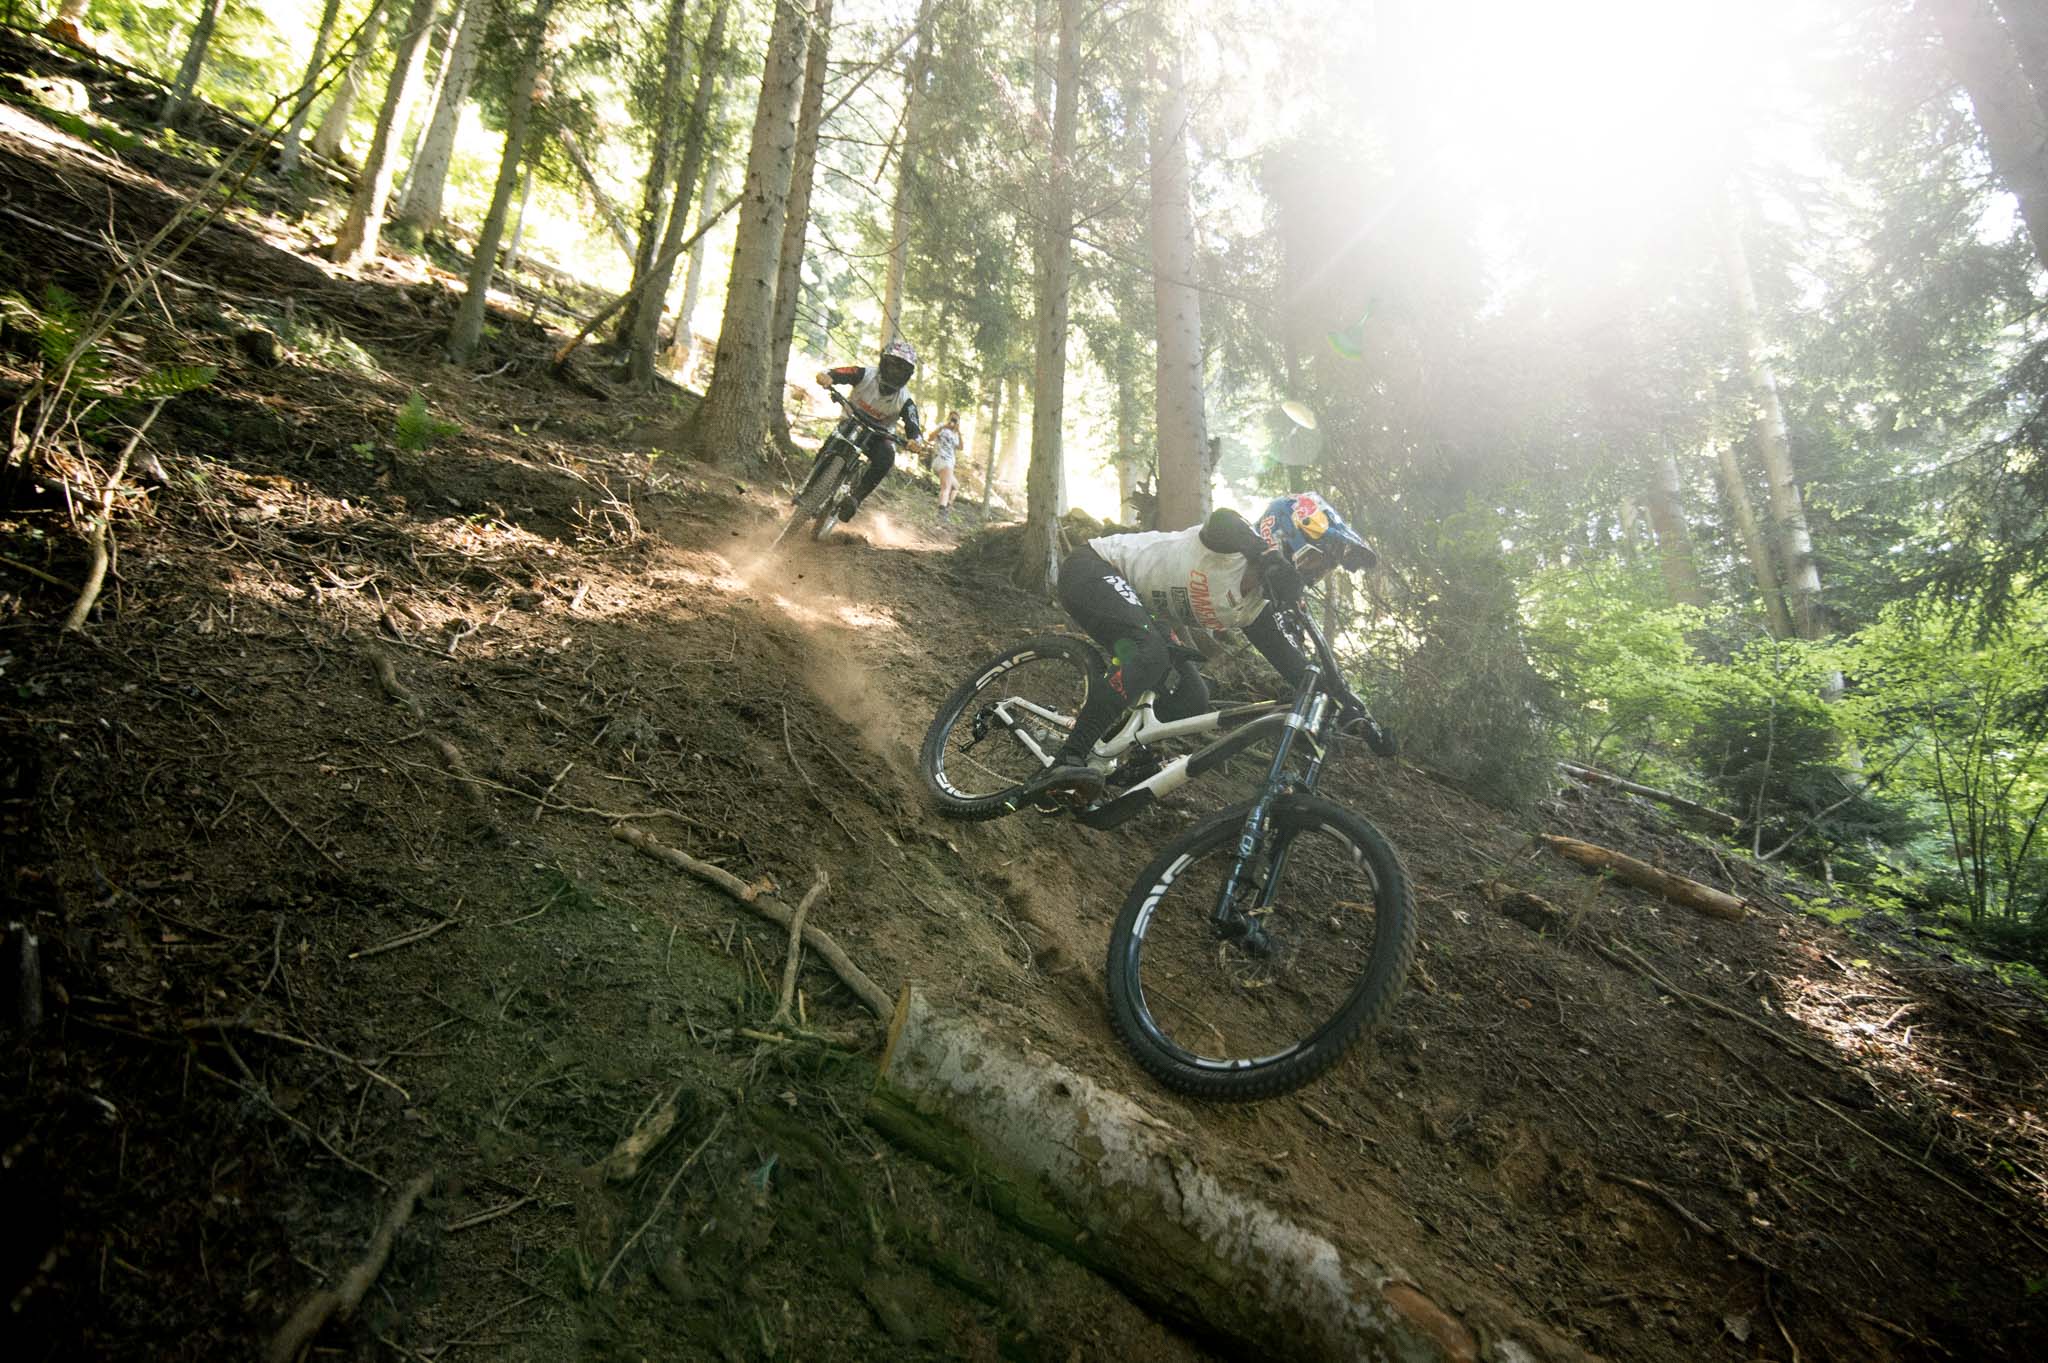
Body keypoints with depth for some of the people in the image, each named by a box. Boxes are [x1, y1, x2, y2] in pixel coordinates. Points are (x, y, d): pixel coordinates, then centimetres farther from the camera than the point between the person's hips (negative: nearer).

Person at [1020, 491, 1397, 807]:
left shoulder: (1253, 608, 3)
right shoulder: (1232, 551, -20)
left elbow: (1295, 666, 3)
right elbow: (1222, 522, -45)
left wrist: (1354, 711, -3)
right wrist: (1274, 561, -61)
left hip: (1135, 604, 9)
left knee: (1190, 700, -1)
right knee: (1151, 654, -36)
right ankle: (1065, 764, -42)